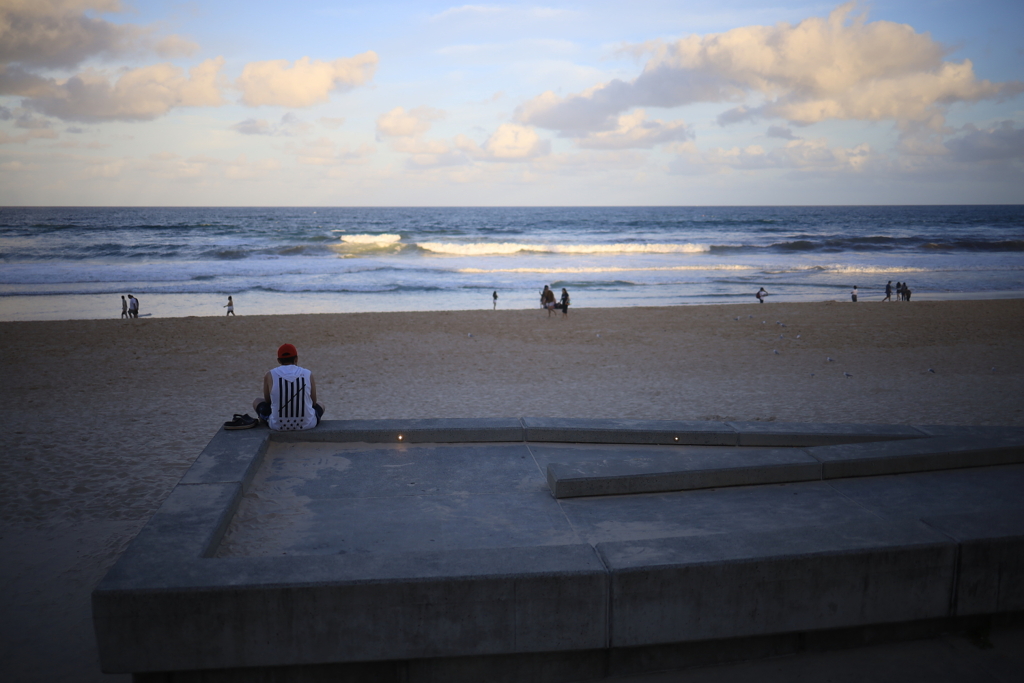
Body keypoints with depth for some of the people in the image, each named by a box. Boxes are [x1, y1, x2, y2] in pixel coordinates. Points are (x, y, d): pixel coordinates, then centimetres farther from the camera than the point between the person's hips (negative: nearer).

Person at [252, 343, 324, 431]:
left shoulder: (270, 376, -4)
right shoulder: (308, 374, -2)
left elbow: (267, 401, 7)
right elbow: (314, 403, 5)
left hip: (278, 426, 0)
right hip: (307, 425, 1)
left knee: (257, 402, 28)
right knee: (320, 406, 36)